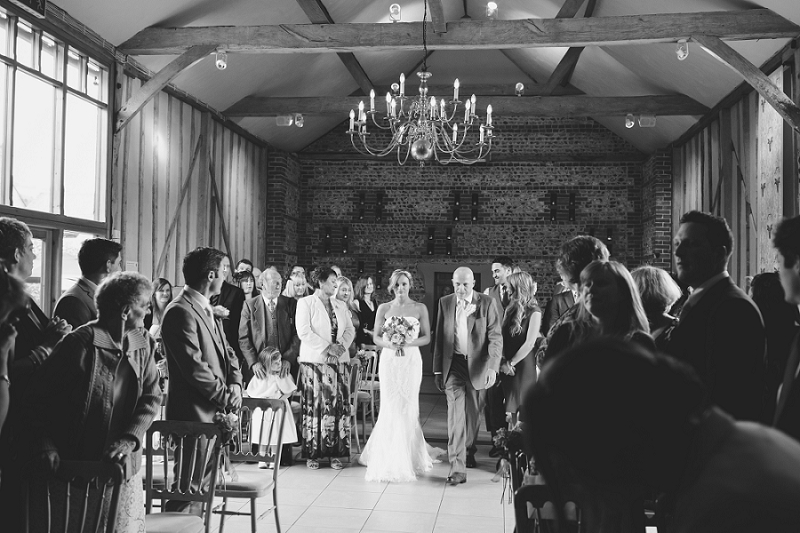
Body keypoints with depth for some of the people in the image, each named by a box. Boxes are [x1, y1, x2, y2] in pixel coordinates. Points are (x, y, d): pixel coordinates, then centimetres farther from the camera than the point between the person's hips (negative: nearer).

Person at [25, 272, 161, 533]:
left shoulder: (143, 345, 3)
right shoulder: (81, 343, -13)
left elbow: (152, 396, -2)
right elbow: (39, 396, -9)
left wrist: (129, 439, -16)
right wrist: (45, 444, -19)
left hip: (124, 465, 5)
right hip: (75, 467, -5)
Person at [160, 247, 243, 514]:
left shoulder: (206, 309, 14)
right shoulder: (181, 312, -17)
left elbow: (226, 351, 18)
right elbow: (194, 367, -22)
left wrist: (235, 384, 1)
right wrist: (226, 397, -13)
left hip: (215, 412, 10)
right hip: (195, 414, -10)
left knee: (201, 485, 16)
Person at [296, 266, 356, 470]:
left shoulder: (341, 306, 17)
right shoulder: (306, 303, 1)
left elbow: (350, 329, 14)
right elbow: (303, 332, -9)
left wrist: (342, 345, -6)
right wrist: (327, 347, -13)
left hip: (339, 362, 4)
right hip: (314, 361, -4)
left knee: (339, 406, 0)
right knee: (314, 406, -5)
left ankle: (335, 453, 5)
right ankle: (312, 453, 2)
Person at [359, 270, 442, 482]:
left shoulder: (420, 308, 3)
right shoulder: (383, 308, 5)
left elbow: (427, 337, 3)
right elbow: (375, 337, 5)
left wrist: (408, 343, -14)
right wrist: (389, 344, -14)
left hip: (411, 360, 0)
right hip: (389, 360, 0)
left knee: (408, 407, 2)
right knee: (390, 407, -2)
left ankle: (409, 455, 21)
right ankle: (389, 458, 13)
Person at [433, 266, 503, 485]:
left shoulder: (487, 303, -4)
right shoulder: (445, 303, 4)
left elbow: (495, 337, -7)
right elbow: (439, 338, 6)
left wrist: (493, 367, -18)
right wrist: (437, 369, 4)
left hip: (477, 365, 0)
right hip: (453, 364, 0)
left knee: (472, 413, 13)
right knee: (455, 412, -9)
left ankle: (469, 451, 38)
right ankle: (458, 467, -10)